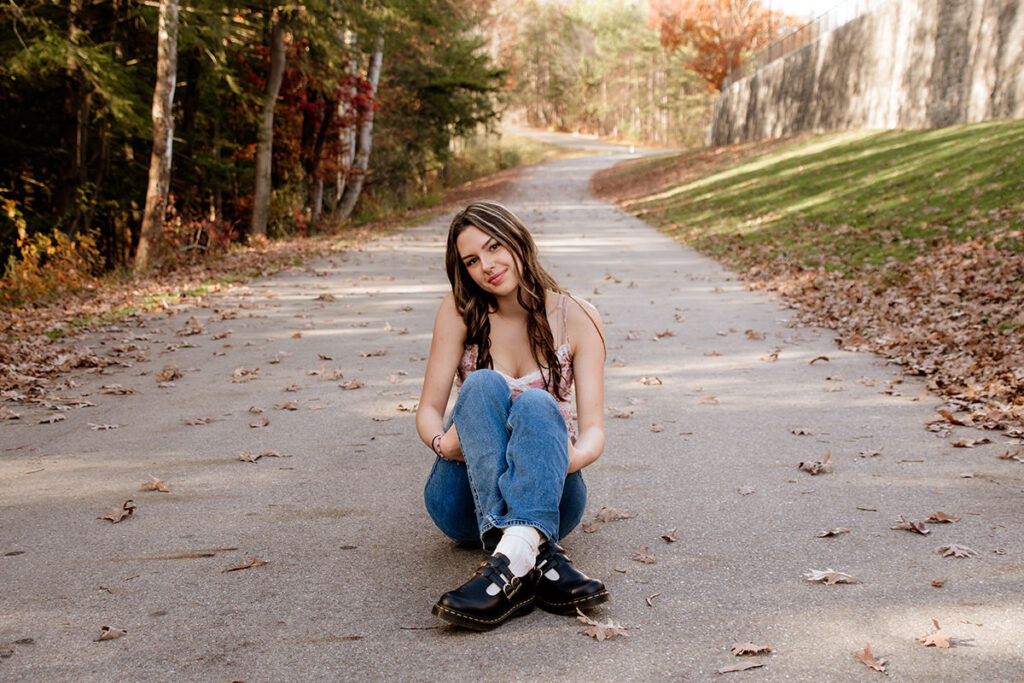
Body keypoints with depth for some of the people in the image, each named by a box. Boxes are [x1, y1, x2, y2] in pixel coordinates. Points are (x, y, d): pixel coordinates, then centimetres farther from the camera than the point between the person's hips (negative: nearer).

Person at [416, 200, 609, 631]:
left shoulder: (576, 318, 0)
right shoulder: (460, 312, 1)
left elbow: (593, 427, -7)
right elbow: (429, 409, -2)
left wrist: (574, 455, -31)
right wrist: (443, 442, -26)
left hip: (547, 498, 0)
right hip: (466, 504, 0)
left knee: (536, 404, -31)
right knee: (483, 385, -29)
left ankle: (511, 557, -57)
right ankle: (540, 560, -50)